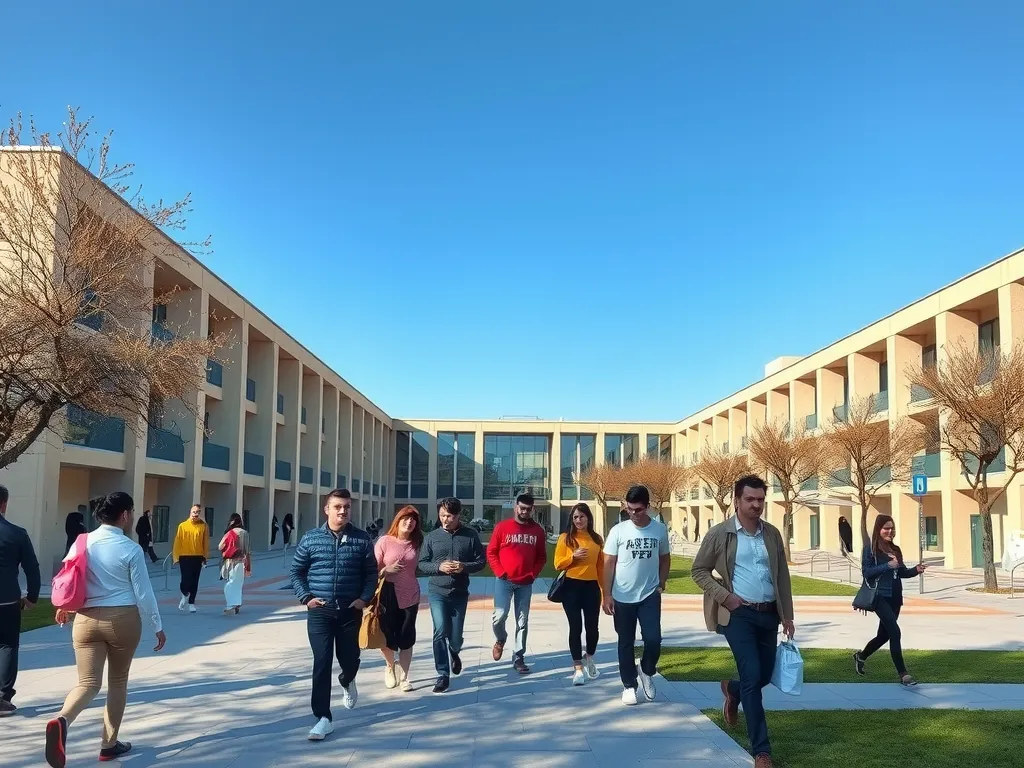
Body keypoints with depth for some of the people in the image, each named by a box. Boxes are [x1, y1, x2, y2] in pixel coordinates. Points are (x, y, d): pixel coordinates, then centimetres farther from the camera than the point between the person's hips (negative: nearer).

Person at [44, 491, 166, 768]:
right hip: (123, 619, -3)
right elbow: (143, 593, -8)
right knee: (118, 681, 15)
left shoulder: (81, 543, 1)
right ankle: (109, 744, 22)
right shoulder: (131, 549, -11)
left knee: (89, 683, 3)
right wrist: (158, 626, 3)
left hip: (86, 619, 3)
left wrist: (63, 607, 31)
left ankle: (61, 720, -27)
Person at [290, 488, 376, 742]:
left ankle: (347, 682, 50)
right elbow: (296, 572, 6)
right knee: (322, 663, -6)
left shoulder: (362, 539, -1)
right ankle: (323, 718, 2)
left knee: (349, 659, 13)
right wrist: (306, 597, -6)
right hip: (319, 612, -1)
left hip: (350, 611, 1)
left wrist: (364, 598, -8)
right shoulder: (311, 538, -2)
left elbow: (371, 573, 5)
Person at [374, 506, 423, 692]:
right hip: (388, 597, -2)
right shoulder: (384, 541, -7)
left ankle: (404, 677, 17)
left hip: (410, 597, 2)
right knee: (387, 638, 4)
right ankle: (390, 666, 34)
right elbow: (373, 570, -5)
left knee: (407, 640, 5)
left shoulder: (417, 544, 2)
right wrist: (387, 570, -22)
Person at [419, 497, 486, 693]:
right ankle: (443, 675, 1)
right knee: (440, 632, -12)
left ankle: (454, 653, 44)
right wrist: (439, 567, -17)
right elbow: (422, 564, 1)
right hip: (437, 592, 0)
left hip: (459, 593, 1)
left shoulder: (471, 535, -2)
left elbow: (481, 561, 0)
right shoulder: (431, 537, -1)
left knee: (455, 637, 8)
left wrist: (464, 567, -18)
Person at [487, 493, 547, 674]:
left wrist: (533, 574, -3)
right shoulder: (502, 527, -2)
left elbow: (542, 557, 10)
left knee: (523, 621, 5)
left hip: (526, 583, 2)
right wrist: (500, 573, -9)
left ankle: (518, 657, 14)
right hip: (504, 581, -2)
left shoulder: (538, 530, 4)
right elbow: (491, 552, 0)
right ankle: (500, 640, 21)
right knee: (500, 615, -11)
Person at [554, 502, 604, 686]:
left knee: (592, 626, 4)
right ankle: (578, 668, 7)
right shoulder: (565, 538, 0)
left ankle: (589, 658, 32)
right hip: (571, 586, -2)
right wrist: (573, 556, -18)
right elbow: (558, 564, -1)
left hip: (591, 586, 2)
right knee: (575, 627, -1)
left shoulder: (597, 539, 6)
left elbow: (601, 566, 9)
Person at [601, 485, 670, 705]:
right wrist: (607, 595, -9)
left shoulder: (660, 529, -2)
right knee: (626, 643, 8)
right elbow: (608, 563, -5)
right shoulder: (619, 530, -7)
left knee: (653, 640, -7)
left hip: (650, 596, 1)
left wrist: (661, 584, 3)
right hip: (622, 597, -1)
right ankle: (629, 686, 22)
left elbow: (665, 558, 13)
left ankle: (646, 671, 22)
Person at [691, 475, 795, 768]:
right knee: (752, 676, -9)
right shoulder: (719, 534, -7)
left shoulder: (772, 534, 6)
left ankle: (732, 690, 47)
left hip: (768, 614, 5)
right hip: (738, 614, -5)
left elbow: (782, 576, 11)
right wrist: (724, 596, -12)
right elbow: (698, 570, -1)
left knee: (765, 675, 12)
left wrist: (787, 615, 9)